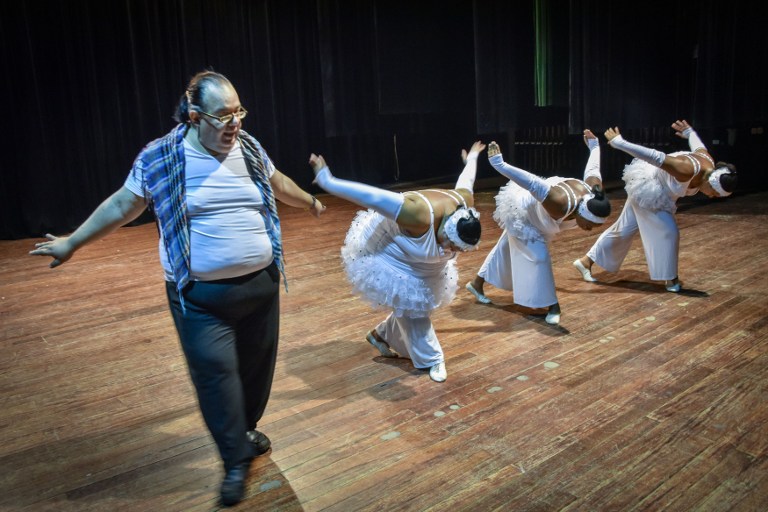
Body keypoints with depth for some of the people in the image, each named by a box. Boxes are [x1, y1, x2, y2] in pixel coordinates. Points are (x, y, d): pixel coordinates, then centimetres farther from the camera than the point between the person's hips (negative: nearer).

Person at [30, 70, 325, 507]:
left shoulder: (250, 148, 2)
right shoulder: (160, 158, -8)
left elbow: (278, 182, 22)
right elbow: (121, 205, 5)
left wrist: (310, 202, 38)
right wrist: (72, 243, 12)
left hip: (261, 283, 4)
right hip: (201, 295, -3)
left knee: (257, 363, 14)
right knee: (215, 372, -2)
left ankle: (248, 429, 39)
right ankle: (237, 460, 16)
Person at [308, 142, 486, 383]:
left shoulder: (465, 204, -22)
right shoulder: (420, 216, -44)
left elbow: (465, 182, 2)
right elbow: (371, 196, -43)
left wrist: (472, 159, 25)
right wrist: (327, 182, -39)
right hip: (392, 254, -7)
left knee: (417, 303, 13)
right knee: (410, 306, -5)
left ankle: (381, 334, 35)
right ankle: (431, 359, 12)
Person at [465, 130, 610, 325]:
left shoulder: (594, 191, -23)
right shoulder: (560, 205, -46)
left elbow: (592, 170, -3)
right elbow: (532, 183, -47)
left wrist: (594, 145, 15)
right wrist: (500, 165, -47)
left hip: (535, 211, 9)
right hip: (522, 211, -8)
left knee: (507, 249, 20)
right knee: (538, 256, -14)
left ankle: (477, 283, 37)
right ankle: (552, 306, -1)